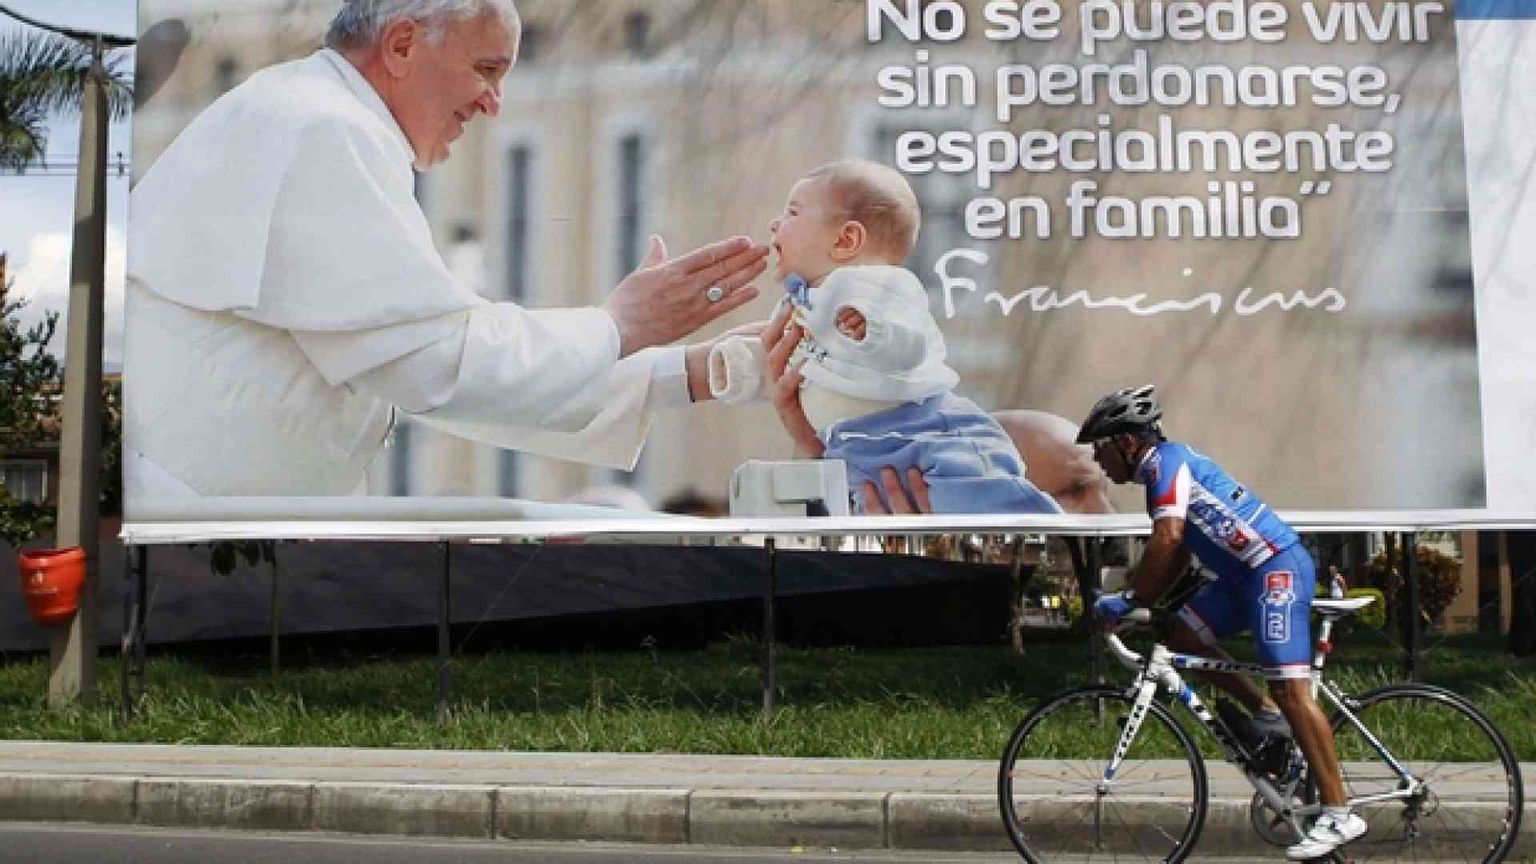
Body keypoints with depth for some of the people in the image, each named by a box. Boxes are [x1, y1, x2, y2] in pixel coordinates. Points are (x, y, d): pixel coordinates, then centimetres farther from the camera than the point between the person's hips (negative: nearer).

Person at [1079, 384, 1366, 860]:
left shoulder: (1168, 460, -14)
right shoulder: (1159, 474, 16)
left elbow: (1168, 539, -26)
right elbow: (1178, 552, 19)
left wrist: (1129, 599, -19)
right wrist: (1144, 604, 11)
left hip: (1277, 567, -10)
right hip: (1245, 572, 10)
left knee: (1290, 687, -12)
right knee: (1181, 634, 8)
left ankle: (1339, 815, -9)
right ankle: (1267, 714, 14)